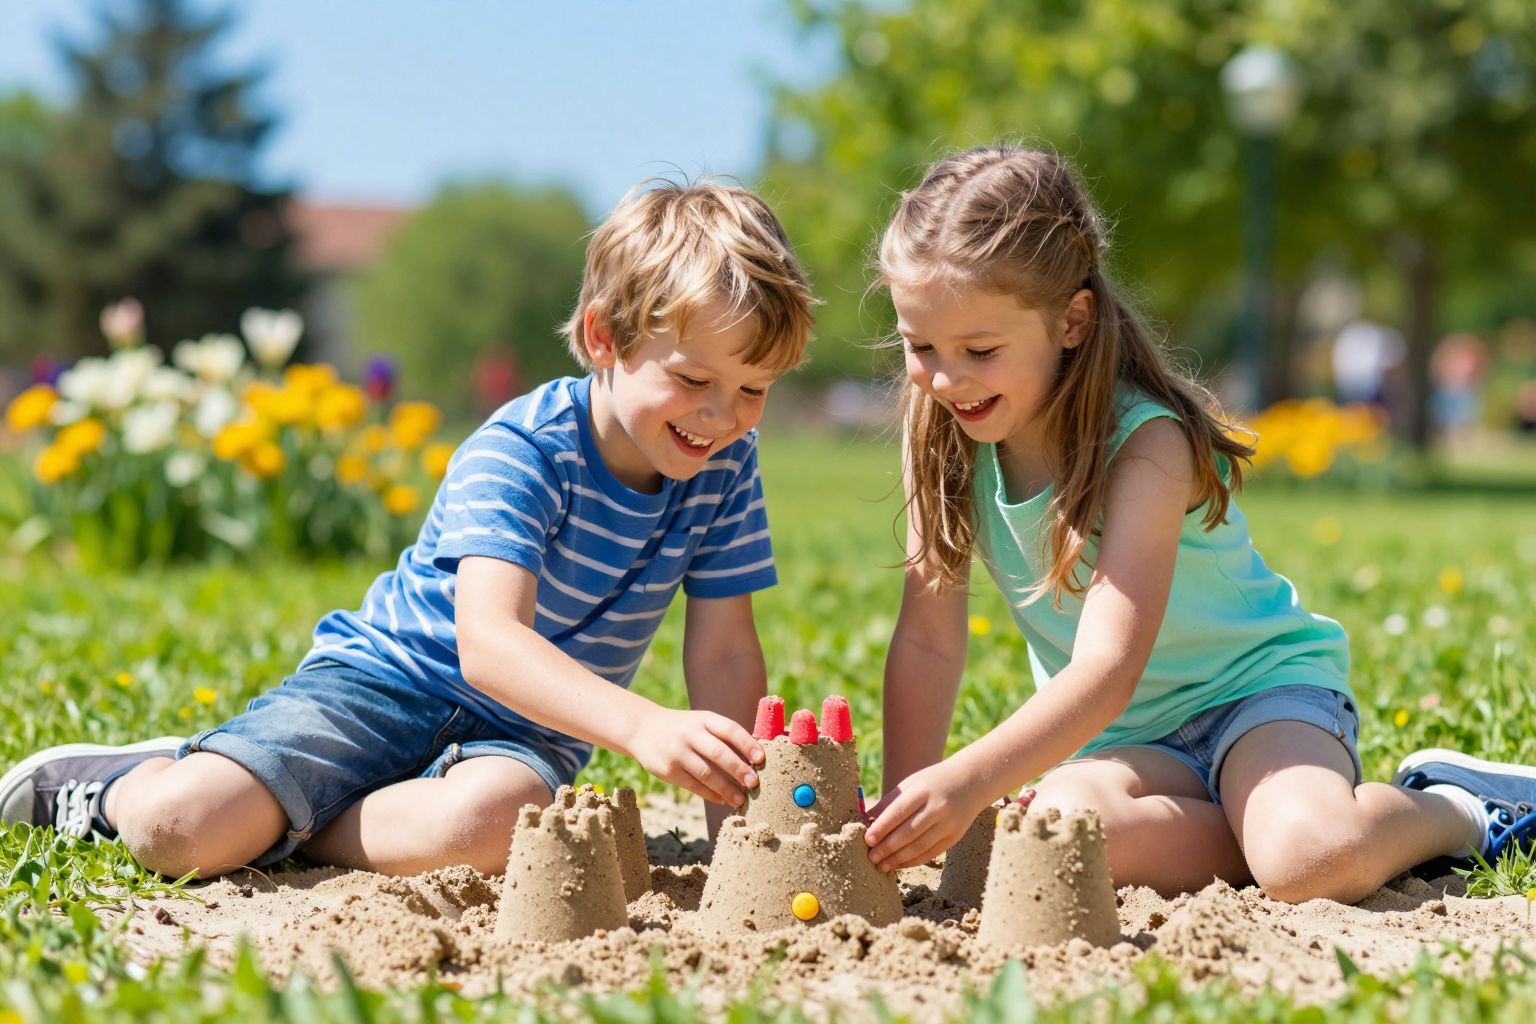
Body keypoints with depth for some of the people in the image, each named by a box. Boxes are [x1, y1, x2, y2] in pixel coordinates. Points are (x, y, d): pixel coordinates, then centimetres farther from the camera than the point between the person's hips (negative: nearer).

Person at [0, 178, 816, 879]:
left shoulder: (725, 469, -6)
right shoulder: (519, 451, -22)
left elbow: (723, 655, -2)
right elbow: (487, 642, -36)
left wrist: (735, 814, -16)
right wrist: (641, 727, -52)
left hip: (526, 730, 4)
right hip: (390, 678, -3)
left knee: (482, 827, -36)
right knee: (177, 827, -25)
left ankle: (268, 826, -8)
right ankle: (120, 784, 14)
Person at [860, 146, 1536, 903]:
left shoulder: (1145, 444, -25)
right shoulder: (942, 437, -8)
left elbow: (1108, 670, -34)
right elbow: (927, 642, -5)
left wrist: (967, 782, -46)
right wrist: (905, 802, -15)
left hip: (1254, 687, -4)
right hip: (1123, 738, 4)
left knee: (1310, 858, -35)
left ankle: (1454, 805, -2)